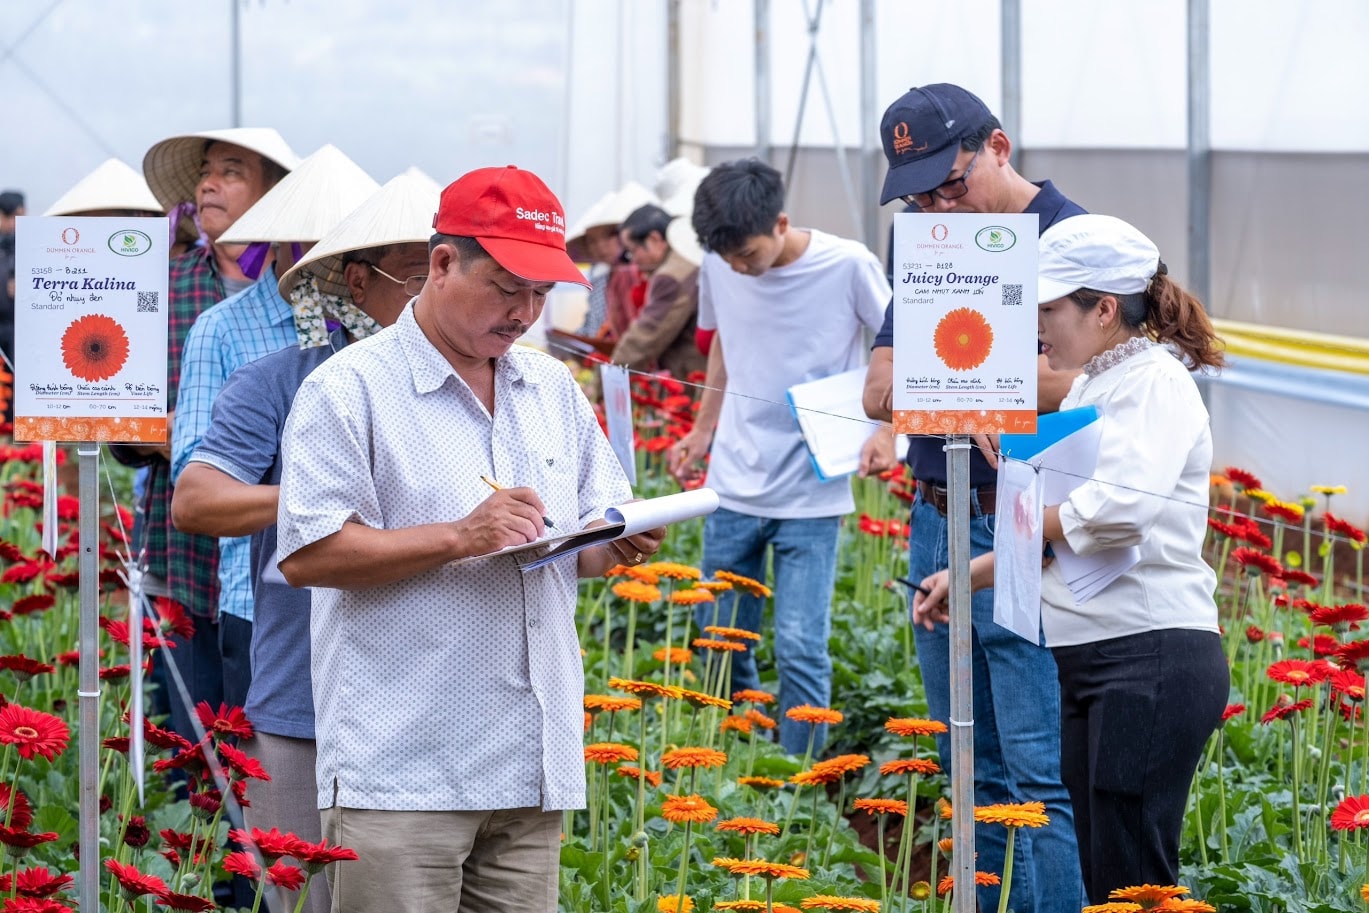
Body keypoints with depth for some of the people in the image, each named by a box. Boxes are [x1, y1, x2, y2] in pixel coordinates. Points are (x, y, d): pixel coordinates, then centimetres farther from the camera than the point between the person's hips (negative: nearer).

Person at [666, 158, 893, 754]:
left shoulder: (848, 266, -12)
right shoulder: (718, 268, 1)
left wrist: (887, 432, -14)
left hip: (811, 496, -4)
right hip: (733, 483, 4)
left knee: (799, 649, -9)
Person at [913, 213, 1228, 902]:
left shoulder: (1154, 381, -11)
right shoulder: (1089, 387, 17)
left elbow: (1122, 509, -28)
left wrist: (1027, 521, -12)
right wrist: (967, 577, 18)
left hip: (1152, 661, -10)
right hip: (1088, 661, 10)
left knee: (1133, 878, -8)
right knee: (1097, 873, 10)